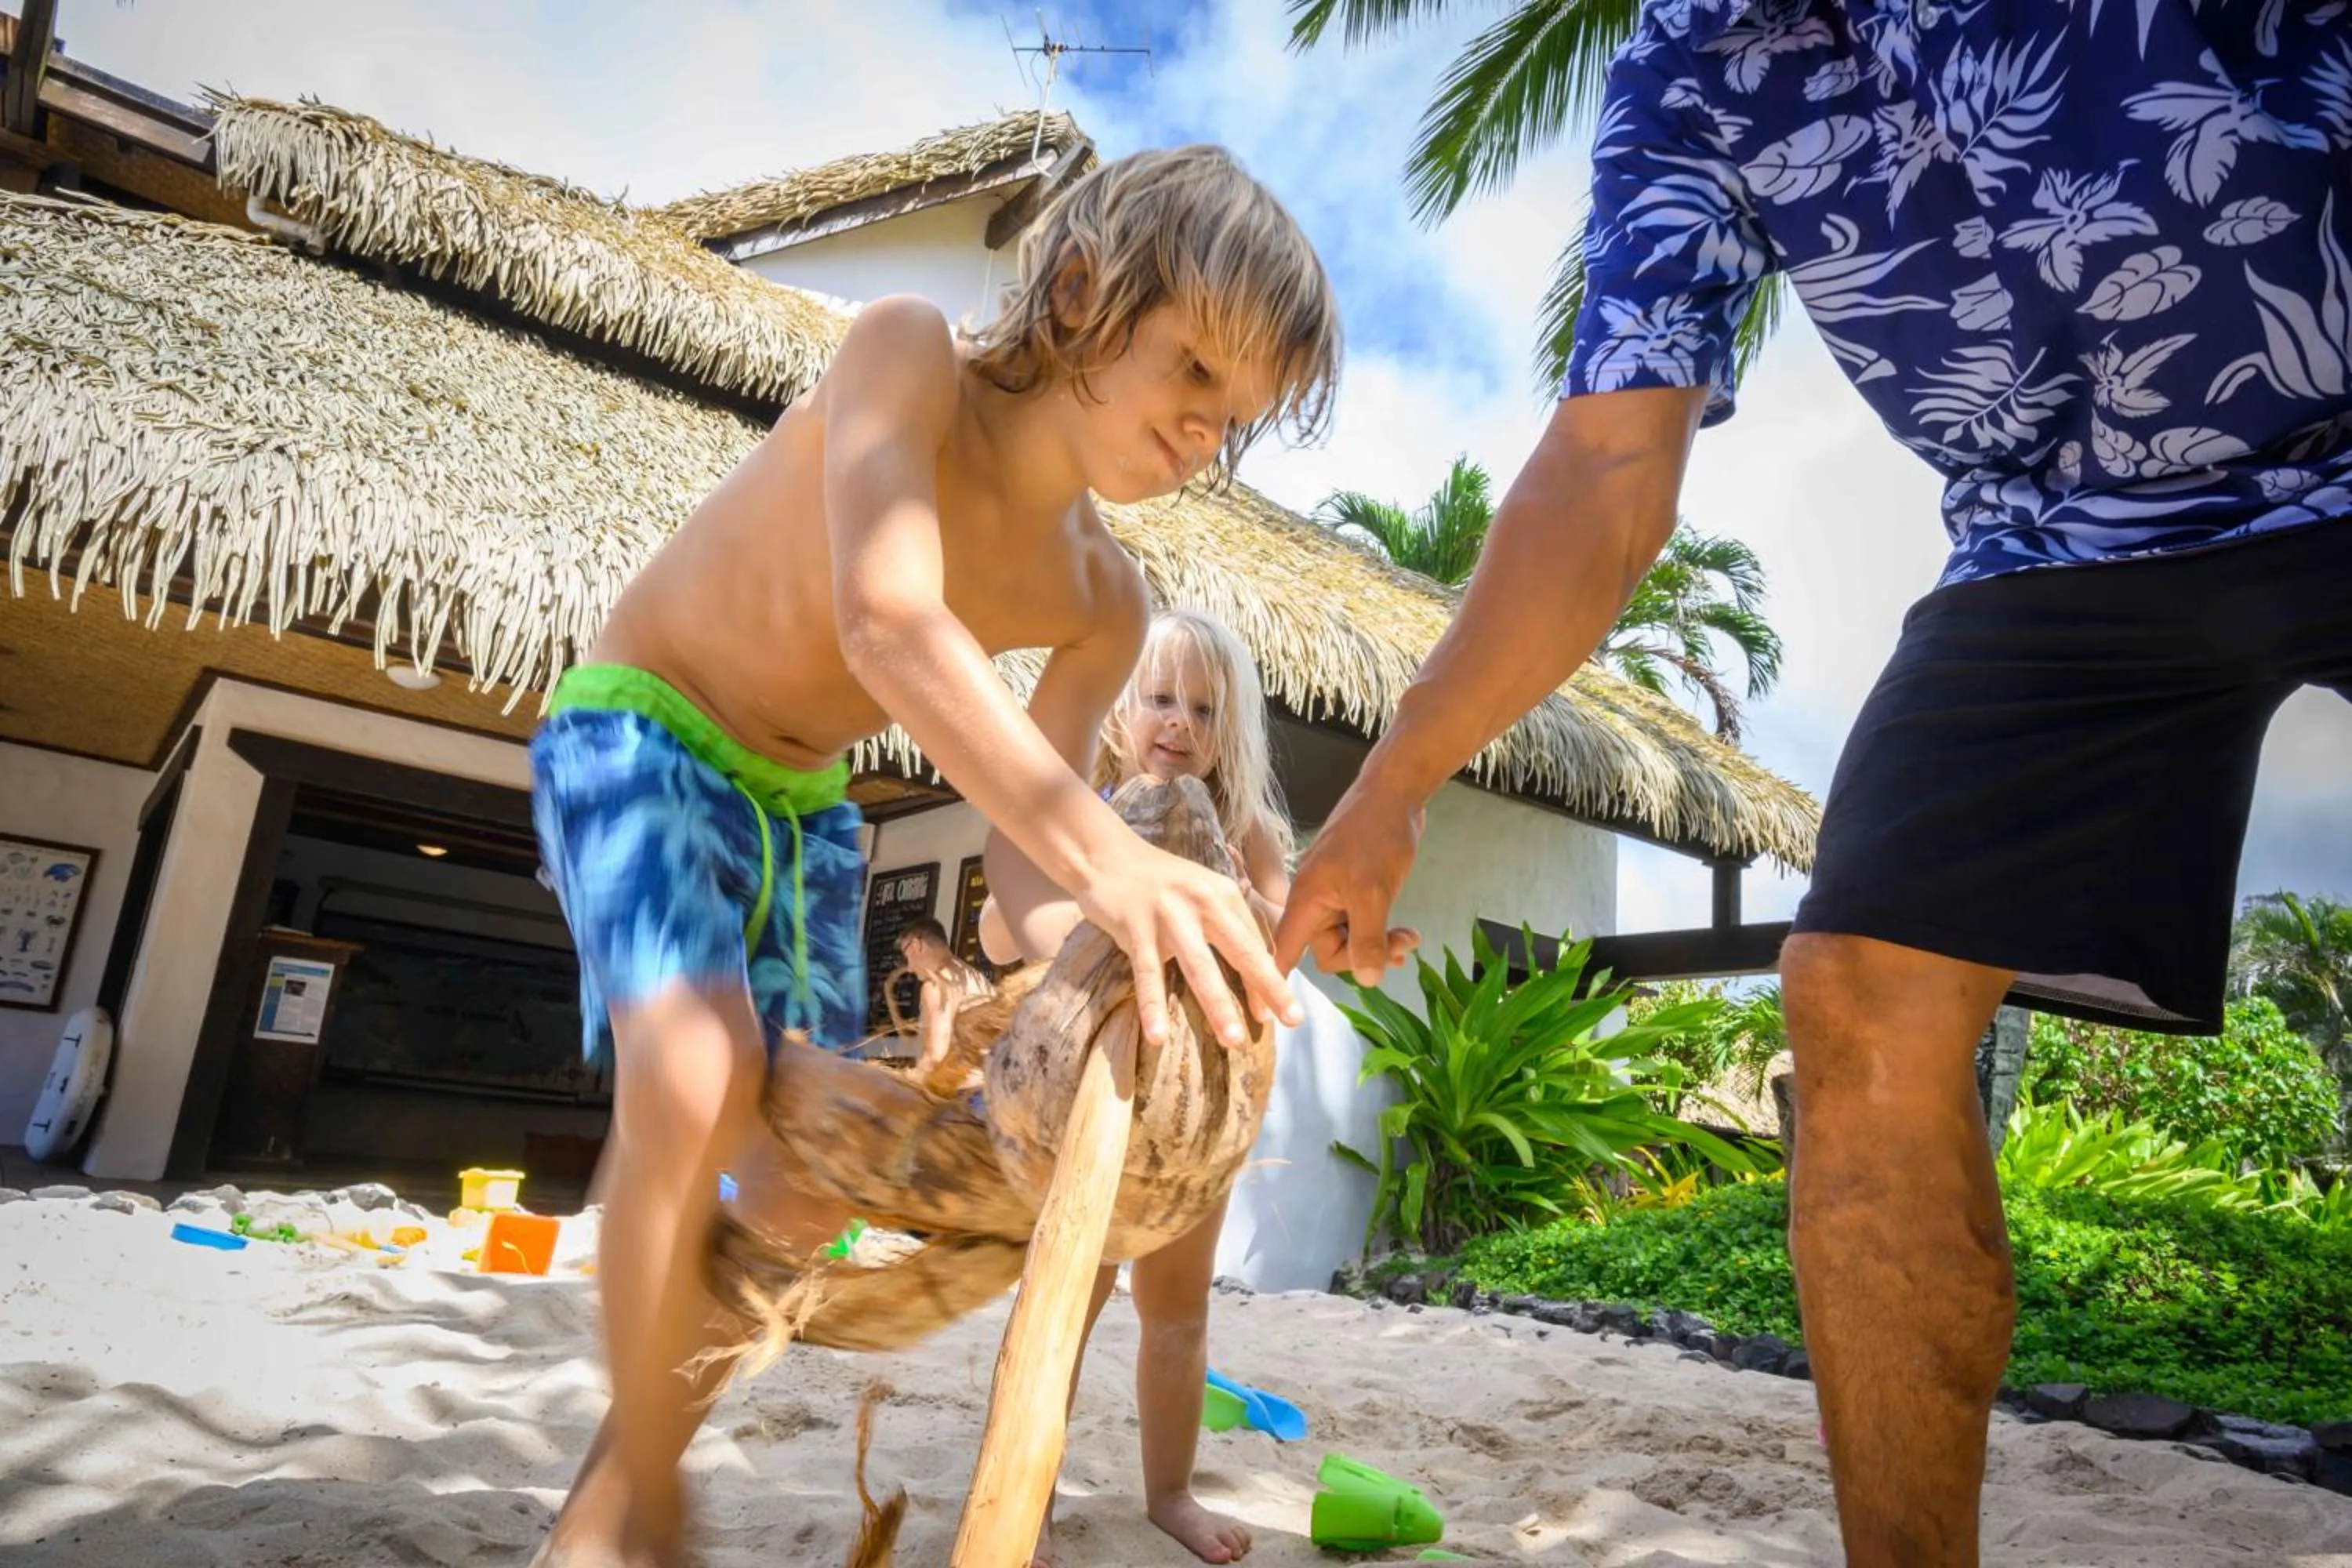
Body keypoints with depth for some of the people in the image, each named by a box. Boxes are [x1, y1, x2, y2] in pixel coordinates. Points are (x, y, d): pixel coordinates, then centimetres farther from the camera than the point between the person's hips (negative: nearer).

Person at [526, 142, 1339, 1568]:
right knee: (695, 1083, -30)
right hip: (640, 735, -5)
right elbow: (890, 621, -43)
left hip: (804, 805, 6)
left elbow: (1031, 837, -5)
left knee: (800, 1196, 2)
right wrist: (1101, 850, -54)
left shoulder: (1103, 606, -10)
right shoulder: (909, 352, -25)